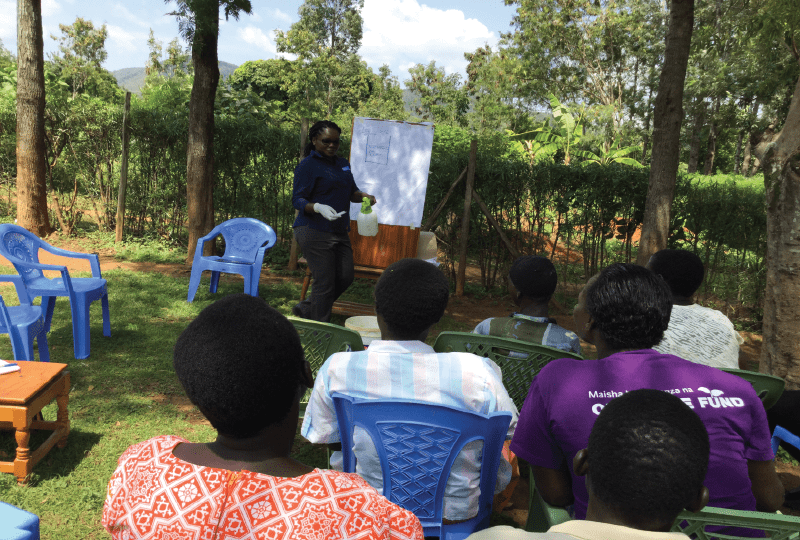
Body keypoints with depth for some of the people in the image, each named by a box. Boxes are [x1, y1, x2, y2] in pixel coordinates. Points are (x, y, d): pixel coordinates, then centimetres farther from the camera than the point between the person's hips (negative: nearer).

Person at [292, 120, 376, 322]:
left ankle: (306, 309, 26)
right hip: (314, 231, -8)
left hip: (339, 232, 8)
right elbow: (297, 200, -11)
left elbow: (351, 192, 22)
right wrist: (318, 207, -29)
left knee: (345, 277, 7)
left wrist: (363, 196, -1)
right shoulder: (308, 165, -7)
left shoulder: (342, 163, 17)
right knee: (325, 282, -7)